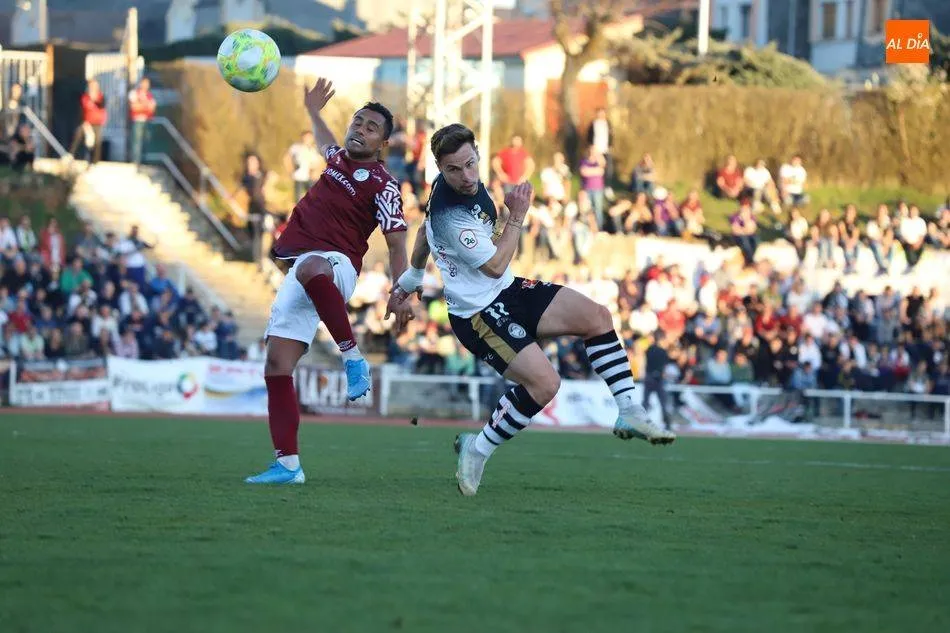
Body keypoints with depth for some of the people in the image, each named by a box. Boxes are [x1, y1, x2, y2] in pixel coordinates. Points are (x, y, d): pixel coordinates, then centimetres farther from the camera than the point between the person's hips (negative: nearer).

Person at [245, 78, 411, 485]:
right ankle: (287, 465, -3)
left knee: (310, 269, -47)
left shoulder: (382, 184, -4)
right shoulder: (338, 159, 19)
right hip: (300, 272, 8)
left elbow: (396, 243, -6)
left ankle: (353, 358, -34)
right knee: (276, 367, -3)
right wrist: (313, 112, 54)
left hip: (337, 265, -8)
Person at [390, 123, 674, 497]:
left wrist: (410, 279, 35)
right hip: (477, 312, -10)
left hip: (507, 291, 10)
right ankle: (477, 450, -5)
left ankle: (628, 412, 5)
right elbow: (495, 266, -18)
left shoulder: (458, 185, 2)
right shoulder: (449, 217, -28)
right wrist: (517, 217, -10)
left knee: (597, 316, -1)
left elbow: (426, 231, 20)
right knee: (544, 382, -23)